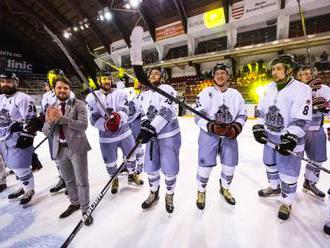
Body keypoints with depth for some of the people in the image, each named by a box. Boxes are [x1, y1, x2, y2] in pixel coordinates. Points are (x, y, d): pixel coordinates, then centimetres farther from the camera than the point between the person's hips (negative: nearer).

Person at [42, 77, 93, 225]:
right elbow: (47, 132, 4)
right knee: (68, 180, 21)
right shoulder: (51, 108, 8)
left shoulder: (79, 105, -6)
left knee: (81, 181, 3)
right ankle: (74, 203, 41)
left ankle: (85, 209, 21)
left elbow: (83, 125, -19)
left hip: (76, 147, -5)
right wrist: (50, 121, -16)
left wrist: (62, 118, -26)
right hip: (60, 149, 5)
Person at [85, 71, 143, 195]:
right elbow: (94, 120, -12)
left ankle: (132, 174, 45)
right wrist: (106, 124, -31)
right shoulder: (92, 97, -6)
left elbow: (124, 112, -17)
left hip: (124, 132, 1)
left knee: (131, 155, 16)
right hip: (106, 137, -1)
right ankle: (114, 180, 42)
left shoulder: (120, 93, -5)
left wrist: (118, 116, -40)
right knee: (110, 162, 12)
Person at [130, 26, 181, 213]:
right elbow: (144, 113, 14)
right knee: (151, 167, 14)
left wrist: (151, 129, -31)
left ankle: (169, 195, 30)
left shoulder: (167, 89, -10)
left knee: (170, 169, 6)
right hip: (151, 135, 6)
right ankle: (154, 193, 37)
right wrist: (144, 126, -6)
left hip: (169, 136, -6)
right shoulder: (145, 95, 12)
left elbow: (166, 112, -24)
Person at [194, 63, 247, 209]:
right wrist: (211, 126, -24)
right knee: (205, 166, -2)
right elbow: (198, 116, -8)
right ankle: (201, 192, 25)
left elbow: (242, 115, 10)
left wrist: (236, 127, -9)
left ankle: (224, 189, 40)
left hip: (229, 136, 4)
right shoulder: (206, 93, -4)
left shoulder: (235, 94, 6)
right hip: (209, 134, -3)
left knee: (230, 166, 11)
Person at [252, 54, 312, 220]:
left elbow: (301, 120, -22)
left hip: (289, 140, -6)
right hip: (270, 138, 6)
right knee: (270, 164, 22)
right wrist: (259, 127, -3)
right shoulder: (270, 87, 2)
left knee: (288, 174, 5)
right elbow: (261, 110, 8)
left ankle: (287, 203, 27)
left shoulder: (302, 89, -17)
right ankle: (274, 187, 47)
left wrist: (291, 138, -29)